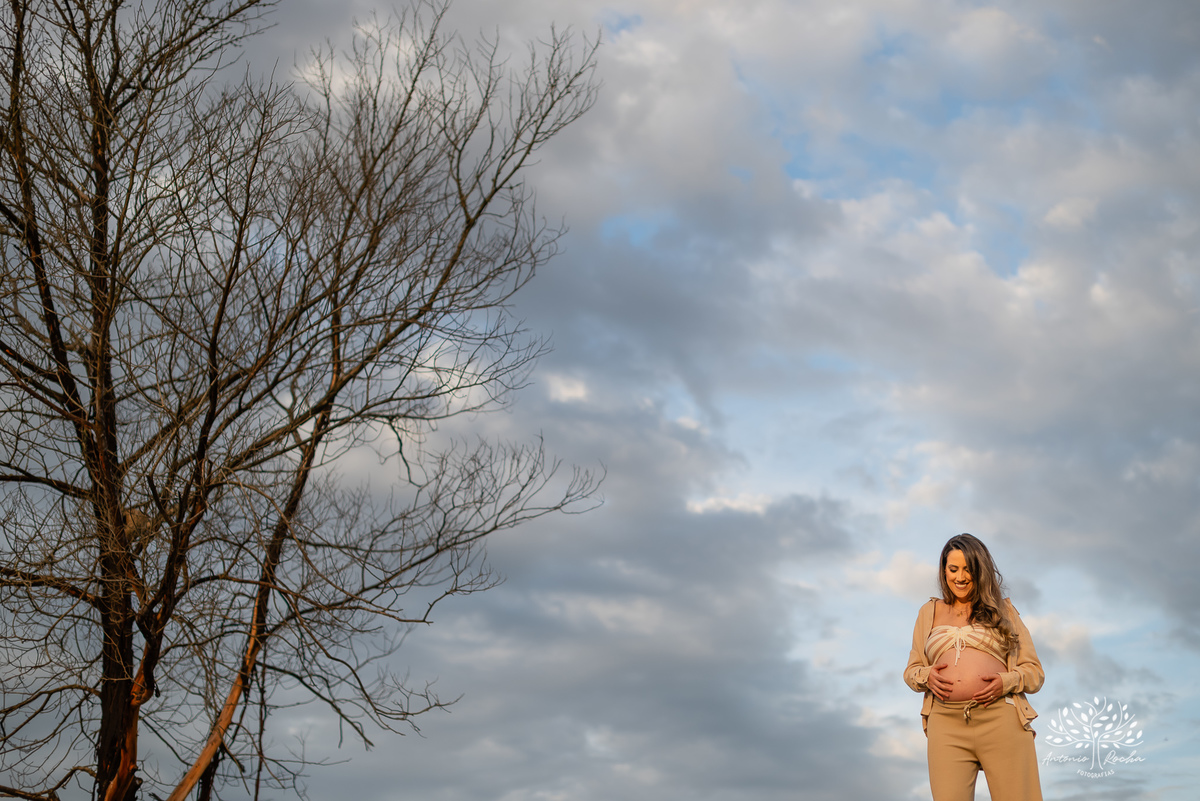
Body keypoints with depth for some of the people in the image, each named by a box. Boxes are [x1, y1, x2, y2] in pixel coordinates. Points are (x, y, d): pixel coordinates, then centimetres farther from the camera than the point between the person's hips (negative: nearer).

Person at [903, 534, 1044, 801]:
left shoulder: (1003, 611, 16)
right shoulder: (929, 613, 21)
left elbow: (1035, 672, 13)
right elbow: (911, 670, 24)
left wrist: (1006, 682, -8)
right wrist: (927, 676, 1)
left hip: (1001, 720, -1)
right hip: (947, 724, 1)